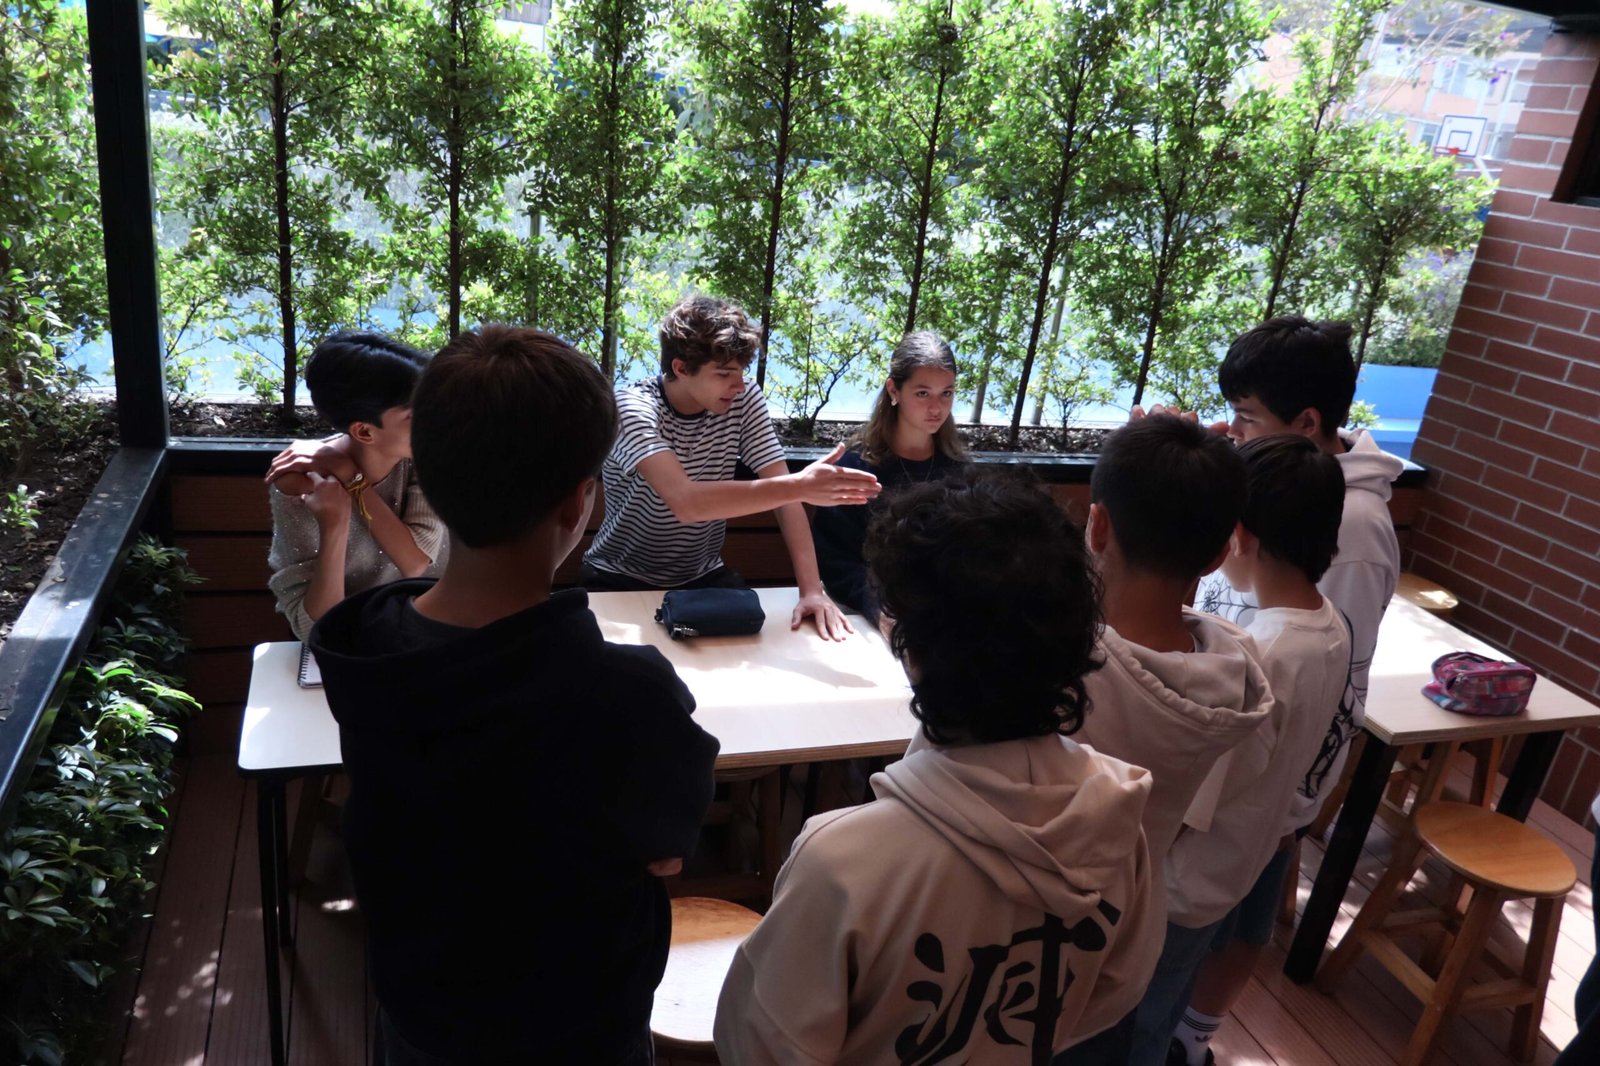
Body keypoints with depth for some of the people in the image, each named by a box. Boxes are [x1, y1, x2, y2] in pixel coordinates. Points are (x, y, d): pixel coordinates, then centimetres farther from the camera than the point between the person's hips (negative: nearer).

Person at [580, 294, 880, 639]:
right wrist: (800, 486, -47)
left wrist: (812, 590, -26)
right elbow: (685, 502, -39)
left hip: (703, 578, 4)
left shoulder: (744, 401, -9)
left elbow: (783, 492, -13)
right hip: (621, 580, -3)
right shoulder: (633, 408, -24)